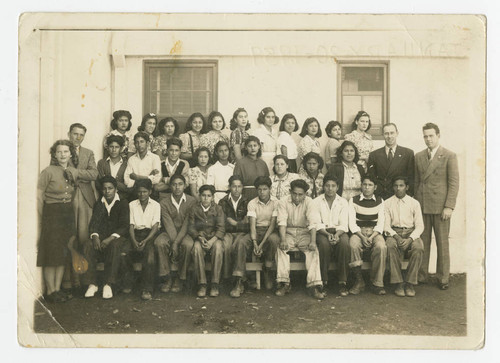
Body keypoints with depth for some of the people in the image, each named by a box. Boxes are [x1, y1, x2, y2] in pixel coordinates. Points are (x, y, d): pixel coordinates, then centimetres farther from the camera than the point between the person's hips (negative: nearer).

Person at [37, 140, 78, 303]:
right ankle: (50, 291, 9)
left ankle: (57, 289, 17)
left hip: (68, 214, 6)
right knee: (51, 254, -1)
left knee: (63, 254, 8)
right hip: (51, 214, -6)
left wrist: (71, 217, 9)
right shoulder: (48, 171, -8)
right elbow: (38, 197, -9)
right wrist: (42, 220, -8)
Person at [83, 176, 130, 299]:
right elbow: (93, 224, 7)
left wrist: (110, 238, -22)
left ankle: (108, 285, -32)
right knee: (87, 245, -28)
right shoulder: (98, 204, 16)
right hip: (101, 237, 3)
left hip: (118, 237, -3)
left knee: (115, 245, -37)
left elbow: (125, 226, -7)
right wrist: (95, 236, -16)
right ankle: (91, 284, -24)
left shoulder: (123, 203, 3)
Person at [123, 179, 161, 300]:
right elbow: (131, 225, 5)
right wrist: (134, 241, -13)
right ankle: (127, 284, -11)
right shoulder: (132, 205, 15)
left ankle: (147, 289, -29)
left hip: (150, 234, -2)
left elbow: (155, 226, -3)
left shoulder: (156, 205, 8)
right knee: (123, 253, -28)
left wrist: (146, 240, -20)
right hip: (136, 234, 2)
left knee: (149, 254, -34)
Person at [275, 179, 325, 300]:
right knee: (281, 248, -28)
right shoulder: (283, 203, -3)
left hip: (304, 233, 0)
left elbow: (312, 223, -14)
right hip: (289, 232, 0)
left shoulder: (309, 202, -4)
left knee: (313, 250, -27)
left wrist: (313, 241, -28)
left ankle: (314, 285, -31)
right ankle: (284, 283, -26)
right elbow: (282, 222, -13)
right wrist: (283, 240, -29)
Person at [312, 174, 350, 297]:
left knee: (344, 244, -32)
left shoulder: (343, 202, 8)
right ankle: (323, 281, -23)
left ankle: (342, 282, -25)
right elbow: (317, 224, -3)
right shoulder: (316, 202, 5)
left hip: (339, 231, 1)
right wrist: (327, 234, -21)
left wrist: (337, 235, -21)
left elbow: (343, 225, 0)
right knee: (324, 244, -35)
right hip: (322, 231, -1)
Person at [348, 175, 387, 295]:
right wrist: (362, 237, -17)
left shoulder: (379, 201, 11)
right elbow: (352, 223, -1)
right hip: (358, 231, -1)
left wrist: (371, 237, -15)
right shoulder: (354, 200, 7)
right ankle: (359, 281, -21)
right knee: (353, 245, -34)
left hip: (374, 232, 1)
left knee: (381, 247, -32)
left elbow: (380, 224, 3)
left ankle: (377, 283, -23)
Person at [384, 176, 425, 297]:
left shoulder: (414, 203, 9)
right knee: (391, 245, -35)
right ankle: (399, 283, -28)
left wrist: (410, 239, -16)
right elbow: (386, 225, 2)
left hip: (411, 233, 1)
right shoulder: (387, 203, 9)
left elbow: (419, 226, 2)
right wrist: (396, 236, -17)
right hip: (393, 233, 0)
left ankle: (410, 283, -22)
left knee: (418, 247, -32)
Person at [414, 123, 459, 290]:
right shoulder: (418, 157, 13)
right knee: (422, 242, 5)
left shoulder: (449, 156, 1)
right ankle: (421, 276, 15)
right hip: (422, 206, 3)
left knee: (442, 243, 3)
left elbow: (454, 182, -4)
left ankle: (443, 278, 13)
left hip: (440, 206, -3)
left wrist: (449, 206, -11)